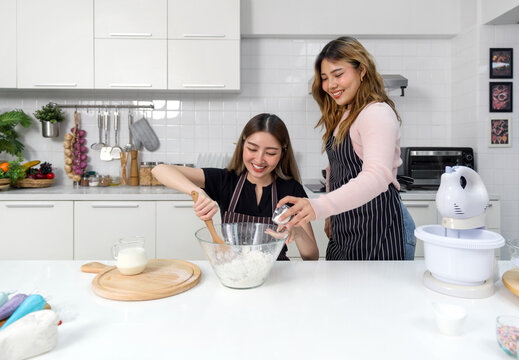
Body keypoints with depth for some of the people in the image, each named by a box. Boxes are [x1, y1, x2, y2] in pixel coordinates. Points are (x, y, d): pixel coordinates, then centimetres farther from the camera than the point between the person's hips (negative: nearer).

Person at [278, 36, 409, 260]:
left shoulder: (378, 113, -15)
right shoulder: (339, 116, 14)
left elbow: (377, 176, -31)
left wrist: (320, 206, -44)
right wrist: (331, 216, 12)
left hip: (374, 224, -8)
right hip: (344, 227, 8)